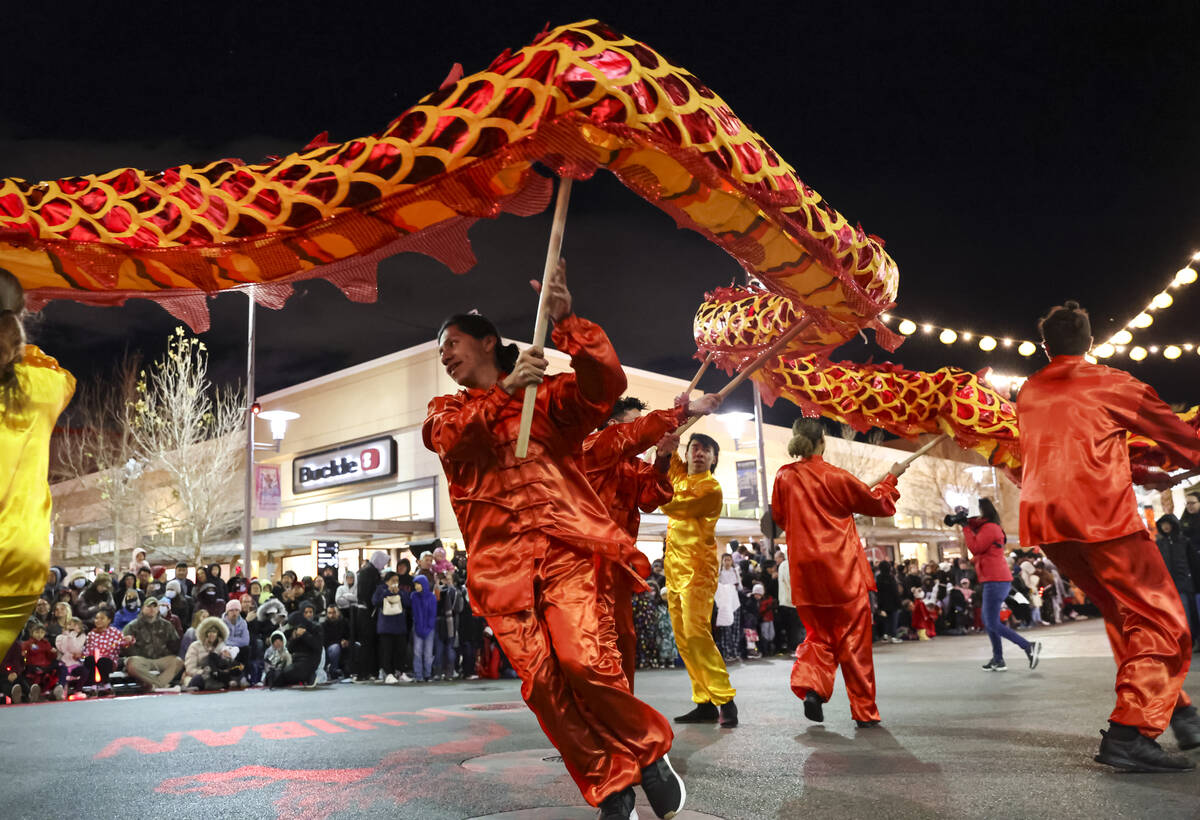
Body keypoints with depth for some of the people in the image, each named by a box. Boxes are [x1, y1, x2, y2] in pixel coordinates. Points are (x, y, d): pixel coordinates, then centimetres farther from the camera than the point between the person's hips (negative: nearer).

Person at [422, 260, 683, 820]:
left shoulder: (547, 394, 15)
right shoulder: (447, 411, 22)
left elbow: (607, 383, -4)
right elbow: (451, 436, -3)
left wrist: (567, 324, -17)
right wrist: (506, 389, -16)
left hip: (563, 546, -3)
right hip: (499, 560, 3)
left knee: (583, 659, -20)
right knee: (540, 680, -7)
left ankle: (651, 749, 6)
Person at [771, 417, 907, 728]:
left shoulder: (784, 477, 1)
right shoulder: (835, 476, -8)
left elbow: (779, 517, 17)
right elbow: (877, 503, 6)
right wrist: (891, 478, 22)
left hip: (804, 572, 4)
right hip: (842, 571, -3)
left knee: (819, 633, 17)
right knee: (854, 639, 6)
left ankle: (811, 684, -7)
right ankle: (865, 711, 11)